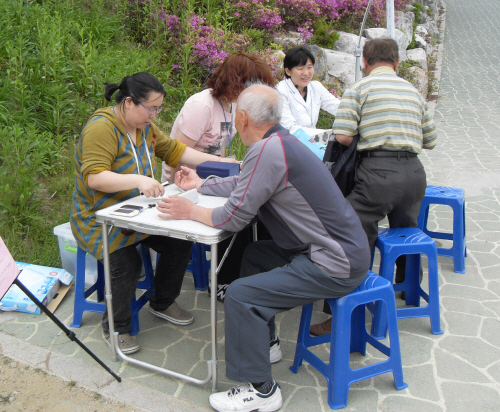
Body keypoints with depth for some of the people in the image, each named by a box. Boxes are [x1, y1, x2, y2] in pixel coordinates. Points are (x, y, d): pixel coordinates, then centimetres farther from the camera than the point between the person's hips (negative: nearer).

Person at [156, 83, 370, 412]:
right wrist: (199, 185, 33)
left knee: (239, 295, -13)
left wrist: (190, 211, -2)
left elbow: (234, 217, -18)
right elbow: (245, 184, 25)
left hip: (335, 266, -11)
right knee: (254, 255, 23)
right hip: (345, 248, 11)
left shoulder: (269, 150, -22)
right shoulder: (281, 142, 10)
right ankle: (264, 342, 35)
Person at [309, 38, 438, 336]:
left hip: (378, 171, -6)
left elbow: (342, 136, -7)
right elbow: (430, 141, 22)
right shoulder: (414, 92, 19)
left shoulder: (360, 88, 3)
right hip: (414, 172, 6)